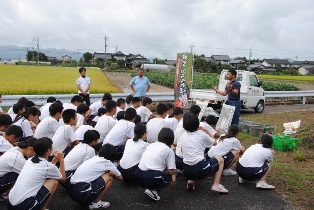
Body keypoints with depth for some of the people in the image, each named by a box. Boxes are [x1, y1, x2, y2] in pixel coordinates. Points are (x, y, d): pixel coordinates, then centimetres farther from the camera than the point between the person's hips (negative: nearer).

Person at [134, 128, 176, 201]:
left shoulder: (150, 145, 17)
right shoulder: (169, 151, 2)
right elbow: (171, 171, -2)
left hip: (138, 176, 6)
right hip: (152, 179, -6)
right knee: (172, 178, 19)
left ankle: (150, 187, 10)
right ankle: (151, 189, 2)